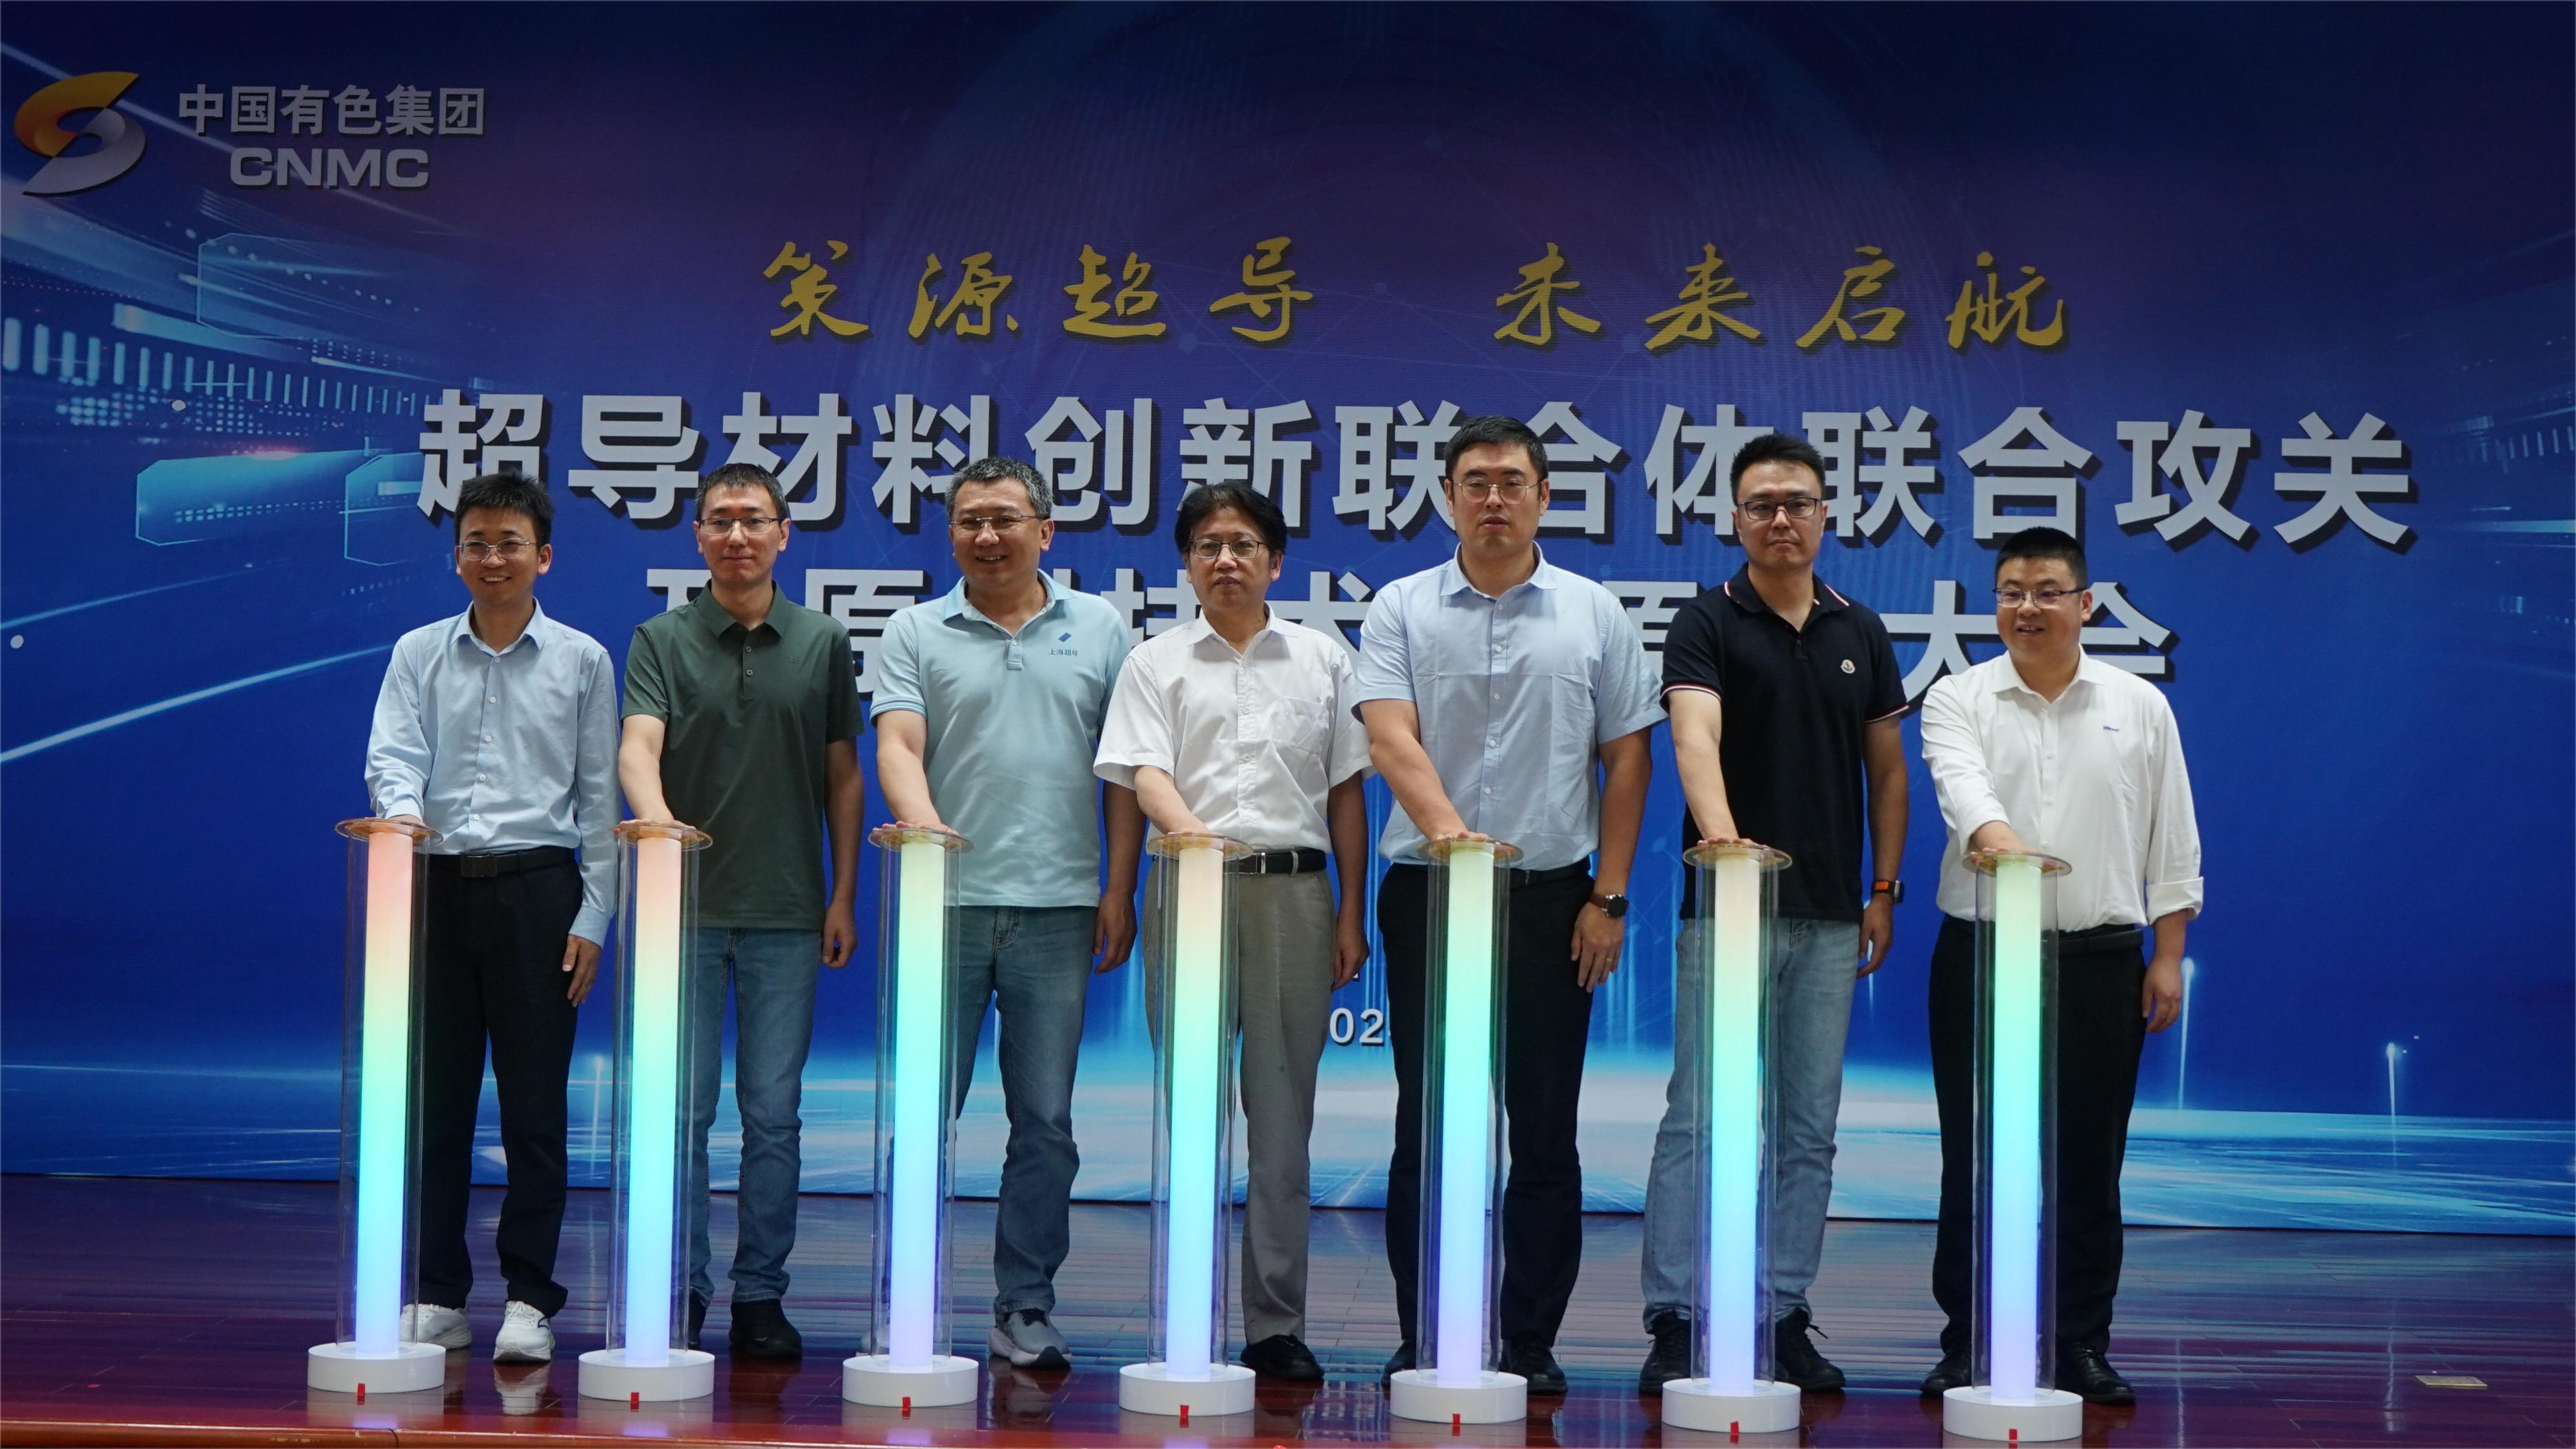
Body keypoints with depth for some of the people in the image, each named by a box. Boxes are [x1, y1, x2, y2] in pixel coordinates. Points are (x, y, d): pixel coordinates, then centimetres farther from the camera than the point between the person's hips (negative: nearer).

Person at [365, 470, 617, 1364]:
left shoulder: (581, 661, 5)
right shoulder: (419, 654, 9)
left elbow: (599, 797, 5)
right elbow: (391, 756, -2)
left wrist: (592, 919, -1)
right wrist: (403, 811, -25)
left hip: (538, 888, -2)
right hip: (438, 886, 2)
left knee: (534, 1102, -1)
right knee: (435, 1097, 5)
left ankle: (529, 1300, 5)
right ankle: (436, 1298, 13)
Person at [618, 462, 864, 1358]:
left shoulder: (821, 644, 8)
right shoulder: (662, 640, 3)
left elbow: (842, 777, 11)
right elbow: (637, 746, -12)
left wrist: (843, 897, 5)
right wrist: (653, 813, -34)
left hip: (786, 911, 1)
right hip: (687, 905, -1)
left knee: (773, 1112, 3)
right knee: (683, 1108, 2)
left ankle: (760, 1295, 10)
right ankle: (681, 1292, 11)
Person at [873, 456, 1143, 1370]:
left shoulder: (1099, 631, 11)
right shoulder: (916, 634, 8)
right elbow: (898, 744, -5)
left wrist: (1119, 891, 3)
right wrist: (919, 817, -25)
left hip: (1057, 908, 1)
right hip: (945, 903, -1)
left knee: (1045, 1121, 3)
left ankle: (1025, 1310, 11)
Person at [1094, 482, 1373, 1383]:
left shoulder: (1322, 660, 14)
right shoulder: (1157, 664, 10)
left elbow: (1346, 793, 15)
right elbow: (1145, 773, -3)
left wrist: (1352, 914, 9)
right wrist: (1192, 832, -24)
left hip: (1296, 889, 1)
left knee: (1283, 1110, 1)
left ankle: (1277, 1324, 5)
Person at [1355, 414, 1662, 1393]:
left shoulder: (1594, 615, 7)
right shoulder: (1401, 609, 4)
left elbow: (1625, 760, 7)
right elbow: (1391, 739, -9)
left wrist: (1609, 897, 1)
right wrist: (1451, 831, -26)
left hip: (1552, 894, 1)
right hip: (1429, 893, 0)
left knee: (1545, 1130, 3)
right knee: (1427, 1126, 4)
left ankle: (1531, 1341, 10)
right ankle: (1422, 1339, 11)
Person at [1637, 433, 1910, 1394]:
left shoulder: (1860, 633, 10)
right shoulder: (1706, 625, -5)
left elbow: (1886, 770, 15)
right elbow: (1696, 738, -23)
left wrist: (1884, 891, 7)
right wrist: (1719, 832, -42)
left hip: (1829, 917, 5)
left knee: (1808, 1130, 7)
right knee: (1700, 1120, -4)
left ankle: (1784, 1321, 13)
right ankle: (1676, 1322, -1)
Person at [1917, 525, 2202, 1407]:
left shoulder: (2139, 706, 9)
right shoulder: (1958, 699, 4)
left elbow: (2173, 842, 10)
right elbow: (1960, 780, -17)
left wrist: (2167, 958, 4)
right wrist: (1997, 836, -38)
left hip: (2101, 959, 1)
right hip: (1981, 955, -1)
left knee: (2088, 1160, 4)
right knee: (1975, 1158, 2)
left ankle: (2081, 1346, 13)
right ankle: (1969, 1344, 10)